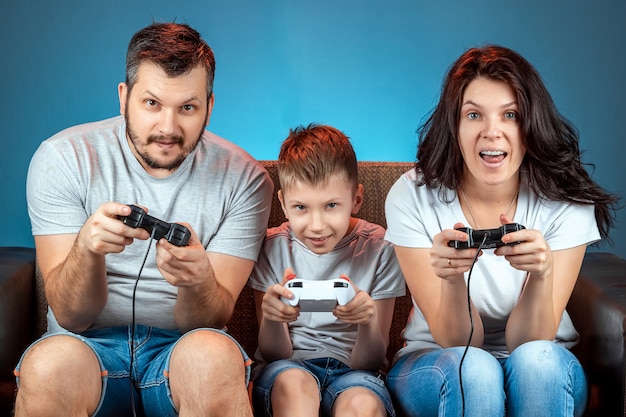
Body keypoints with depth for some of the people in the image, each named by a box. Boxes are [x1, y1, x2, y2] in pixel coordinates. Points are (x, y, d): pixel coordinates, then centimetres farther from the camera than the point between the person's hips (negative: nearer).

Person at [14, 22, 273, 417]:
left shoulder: (244, 178, -4)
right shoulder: (61, 159, -6)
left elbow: (209, 321, -7)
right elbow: (70, 316, -9)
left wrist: (198, 281, -31)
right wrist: (86, 247, -30)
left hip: (183, 348, 0)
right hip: (88, 343, 0)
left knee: (214, 357, -34)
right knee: (48, 362, -33)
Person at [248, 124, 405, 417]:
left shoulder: (378, 249, -3)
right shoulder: (272, 248, 0)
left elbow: (369, 363, -3)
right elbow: (275, 356, -2)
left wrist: (368, 322, -27)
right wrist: (271, 318, -25)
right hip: (288, 369, 1)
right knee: (294, 383, -34)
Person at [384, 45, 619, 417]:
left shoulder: (567, 202, -13)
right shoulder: (412, 197, -14)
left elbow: (526, 344, -15)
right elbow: (456, 342, -14)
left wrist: (542, 273, -36)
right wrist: (453, 279, -36)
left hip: (545, 372, 1)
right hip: (436, 365, -1)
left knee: (536, 360, -33)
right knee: (474, 370, -34)